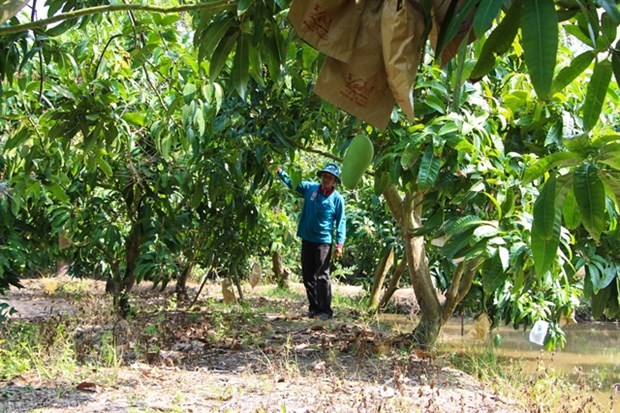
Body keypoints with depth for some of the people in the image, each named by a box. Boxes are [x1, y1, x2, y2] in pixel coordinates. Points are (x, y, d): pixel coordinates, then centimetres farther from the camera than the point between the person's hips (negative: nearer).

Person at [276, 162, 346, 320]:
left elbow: (341, 222, -5)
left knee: (321, 276, -7)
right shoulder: (310, 188, 3)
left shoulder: (337, 198, -6)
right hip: (307, 239, 5)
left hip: (324, 241, -5)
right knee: (308, 276, 9)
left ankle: (326, 310, -1)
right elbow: (291, 181, 10)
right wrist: (279, 170, -4)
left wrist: (340, 243, -12)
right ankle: (314, 307, 18)